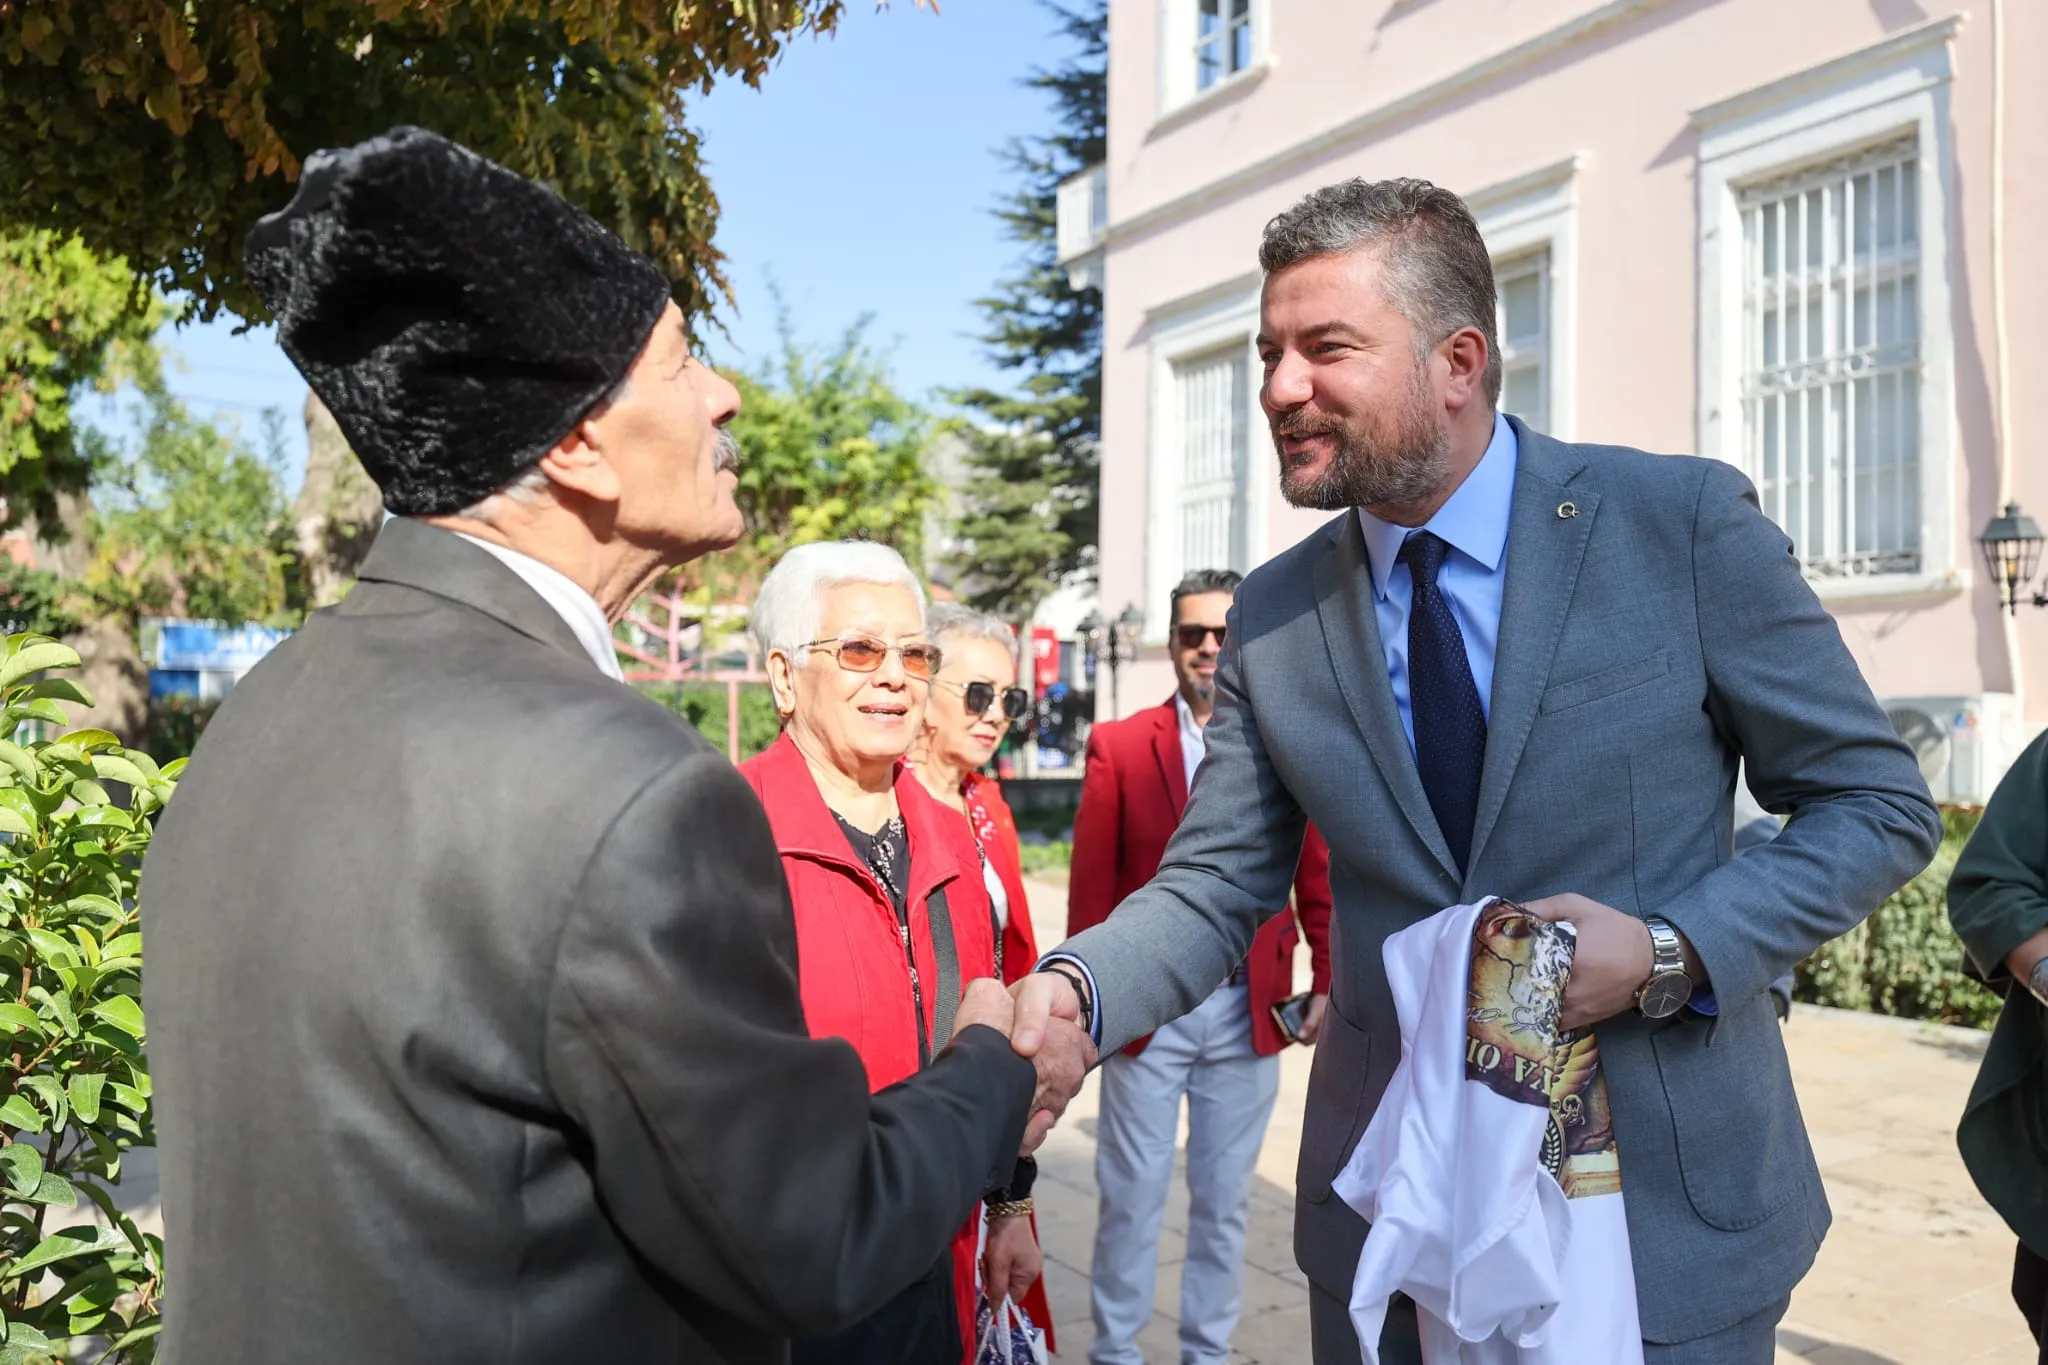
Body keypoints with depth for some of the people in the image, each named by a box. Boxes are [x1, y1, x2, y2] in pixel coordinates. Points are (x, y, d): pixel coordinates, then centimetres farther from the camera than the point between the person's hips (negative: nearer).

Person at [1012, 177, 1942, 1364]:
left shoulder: (1687, 522, -10)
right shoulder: (1274, 619, -1)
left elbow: (1880, 806, -4)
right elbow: (1215, 887, 0)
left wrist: (1669, 952, -19)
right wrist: (1078, 987, -20)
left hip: (1668, 1213, -2)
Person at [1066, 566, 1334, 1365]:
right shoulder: (1118, 747, -1)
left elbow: (1318, 882, 1)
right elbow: (1091, 886, -2)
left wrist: (1326, 983, -8)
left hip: (1248, 1015, 1)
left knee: (1225, 1198, 14)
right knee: (1131, 1194, 9)